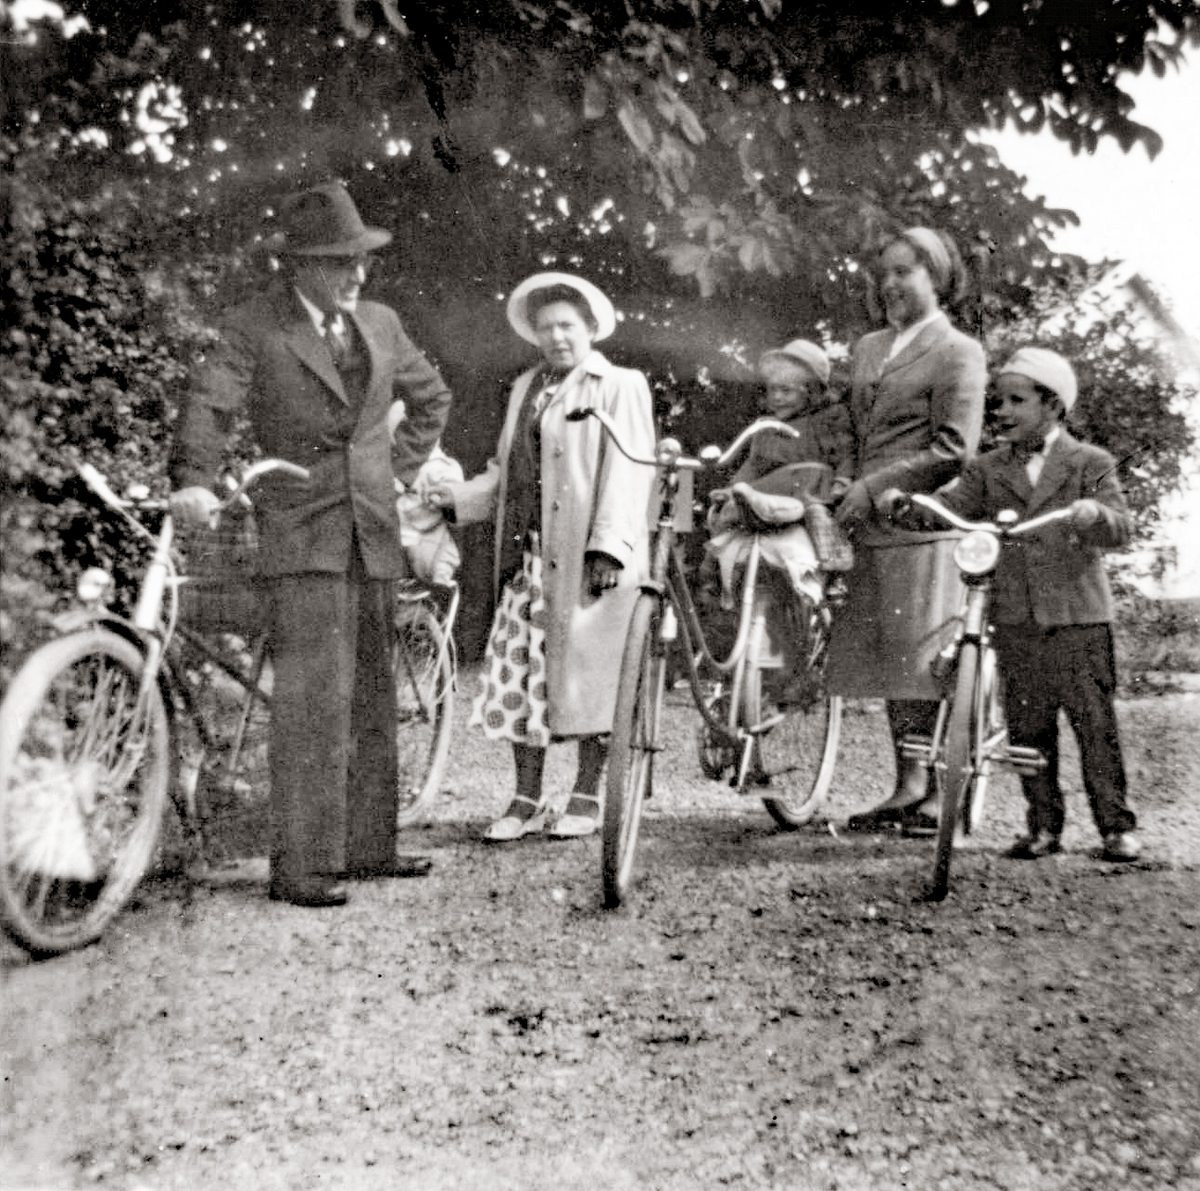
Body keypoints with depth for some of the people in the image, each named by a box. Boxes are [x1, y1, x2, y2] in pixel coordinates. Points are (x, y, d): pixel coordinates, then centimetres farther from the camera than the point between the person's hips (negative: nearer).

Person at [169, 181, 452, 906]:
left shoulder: (381, 323, 14)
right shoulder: (253, 328, -1)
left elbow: (431, 396, 28)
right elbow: (210, 402, -15)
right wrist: (193, 479, -33)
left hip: (374, 530, 6)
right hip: (301, 533, -6)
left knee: (371, 694, 10)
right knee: (313, 695, -13)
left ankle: (366, 845, 21)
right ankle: (300, 863, -5)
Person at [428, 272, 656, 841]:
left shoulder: (620, 387, 0)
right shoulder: (525, 388, 19)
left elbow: (625, 474, -9)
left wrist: (608, 549, -19)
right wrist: (458, 495, 4)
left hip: (589, 557, -5)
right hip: (528, 556, 6)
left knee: (585, 671, 1)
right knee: (518, 671, 4)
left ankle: (587, 797, 15)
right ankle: (526, 799, 15)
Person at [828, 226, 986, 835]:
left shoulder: (957, 351, 0)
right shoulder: (865, 348, 21)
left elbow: (954, 449, -10)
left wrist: (875, 487, -12)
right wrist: (846, 492, 10)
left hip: (923, 523, -7)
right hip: (870, 528, 7)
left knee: (927, 660, -7)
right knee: (888, 658, 8)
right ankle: (907, 787, 16)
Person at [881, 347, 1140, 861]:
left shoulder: (1091, 463, 3)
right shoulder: (989, 470, 12)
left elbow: (1119, 529, -8)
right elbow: (950, 506, -1)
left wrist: (1094, 514, -30)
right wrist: (906, 503, -19)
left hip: (1079, 616, -3)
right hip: (1015, 621, 3)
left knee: (1095, 723, 0)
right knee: (1027, 727, 7)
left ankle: (1117, 825, 11)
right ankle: (1043, 826, 18)